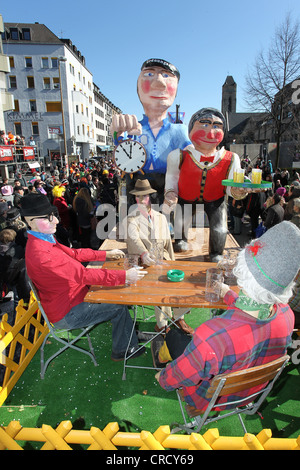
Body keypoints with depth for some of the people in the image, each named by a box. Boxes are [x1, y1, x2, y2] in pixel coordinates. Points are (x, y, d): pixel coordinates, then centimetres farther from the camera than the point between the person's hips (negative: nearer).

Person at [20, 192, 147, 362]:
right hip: (66, 314, -9)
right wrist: (124, 276, -32)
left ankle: (131, 339, 26)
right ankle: (122, 351, 20)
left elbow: (73, 253, 12)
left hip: (73, 296, 9)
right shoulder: (40, 253, -34)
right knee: (120, 308, -4)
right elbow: (84, 275, -35)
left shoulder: (46, 239, 0)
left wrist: (106, 254, 13)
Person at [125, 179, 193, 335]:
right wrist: (144, 254, -37)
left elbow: (167, 242, 16)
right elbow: (133, 238, -16)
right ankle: (162, 322, -11)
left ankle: (178, 317, 3)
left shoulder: (161, 217, 18)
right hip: (142, 262, -4)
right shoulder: (132, 219, 4)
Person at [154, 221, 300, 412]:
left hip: (209, 400, -4)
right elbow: (250, 310, -3)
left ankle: (161, 357, 53)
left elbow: (179, 376, -27)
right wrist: (228, 294, 16)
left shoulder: (211, 336, -47)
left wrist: (162, 378, -3)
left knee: (174, 336, 19)